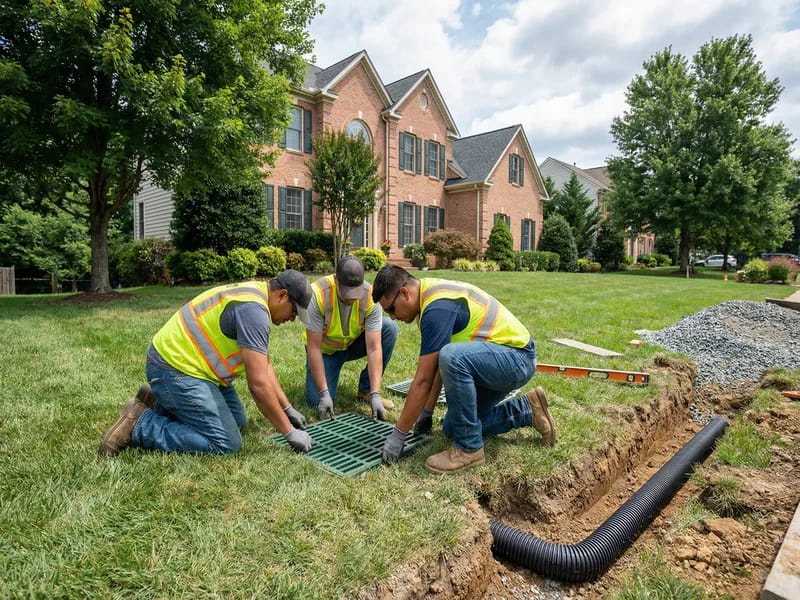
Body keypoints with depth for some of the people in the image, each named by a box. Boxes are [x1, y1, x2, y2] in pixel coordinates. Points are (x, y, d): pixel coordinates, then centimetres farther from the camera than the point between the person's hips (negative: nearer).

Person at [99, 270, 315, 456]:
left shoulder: (253, 295, 7)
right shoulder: (253, 309, -24)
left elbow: (264, 365, 14)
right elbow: (258, 384, -26)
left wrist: (287, 408, 13)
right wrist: (289, 432, -16)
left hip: (182, 360, 11)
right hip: (174, 368, -10)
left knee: (237, 421, 13)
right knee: (225, 443, -12)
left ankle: (158, 404, 20)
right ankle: (139, 424, -3)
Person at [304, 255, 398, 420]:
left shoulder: (371, 297, -27)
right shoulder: (317, 293, -32)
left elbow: (374, 349, -28)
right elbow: (314, 348, -28)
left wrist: (375, 394, -35)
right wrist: (324, 393, -30)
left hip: (355, 343, 2)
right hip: (325, 348, -2)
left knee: (390, 328, -24)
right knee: (316, 401, -21)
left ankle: (366, 389, -8)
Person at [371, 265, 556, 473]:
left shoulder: (437, 307, -25)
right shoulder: (433, 292, 5)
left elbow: (423, 380, -24)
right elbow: (437, 365, 12)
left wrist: (399, 434, -14)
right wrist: (427, 411, 16)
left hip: (516, 358, -10)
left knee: (452, 357, -37)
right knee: (452, 427, 11)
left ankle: (469, 448, -17)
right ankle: (526, 410, 20)